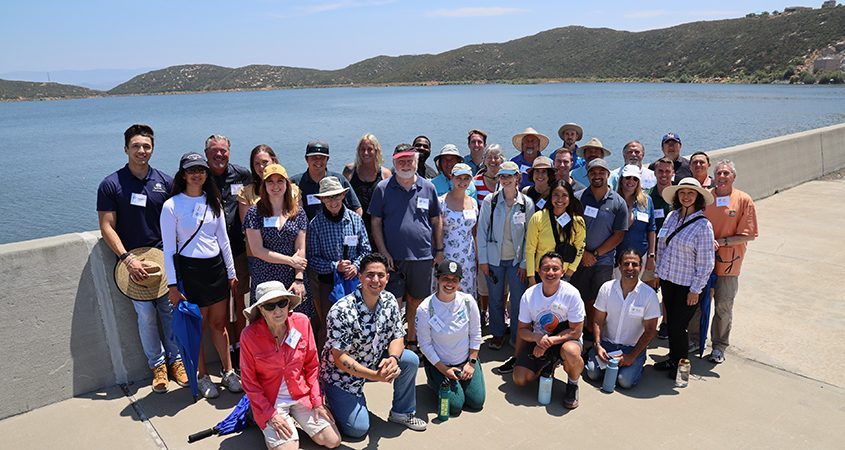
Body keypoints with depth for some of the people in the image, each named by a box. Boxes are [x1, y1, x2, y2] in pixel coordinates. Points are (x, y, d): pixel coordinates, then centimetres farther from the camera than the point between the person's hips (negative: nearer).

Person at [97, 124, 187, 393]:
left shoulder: (165, 182, 3)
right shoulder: (111, 185, -3)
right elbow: (107, 227, -5)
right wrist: (127, 259, -15)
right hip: (133, 262, -2)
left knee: (171, 312, 6)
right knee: (146, 316, 2)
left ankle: (176, 360, 21)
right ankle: (157, 365, 18)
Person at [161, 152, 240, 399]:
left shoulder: (213, 202, 7)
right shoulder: (171, 205, -7)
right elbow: (168, 248, -6)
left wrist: (231, 273, 11)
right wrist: (172, 285, -8)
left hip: (216, 267, 4)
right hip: (189, 270, -4)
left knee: (219, 323, 12)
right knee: (197, 326, 6)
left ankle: (228, 372, 23)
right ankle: (203, 377, 21)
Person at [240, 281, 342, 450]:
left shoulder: (302, 322, -11)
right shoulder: (249, 335, -19)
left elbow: (312, 365, 0)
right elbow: (249, 382, -9)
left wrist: (317, 401, -3)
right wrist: (270, 414, -13)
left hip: (302, 395, 3)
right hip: (269, 401, -3)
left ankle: (296, 418, 22)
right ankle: (268, 427, 14)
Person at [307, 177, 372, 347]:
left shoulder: (356, 219, 1)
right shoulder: (315, 224, -7)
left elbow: (366, 249, 5)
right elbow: (312, 258, -7)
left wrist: (356, 266, -11)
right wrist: (335, 266, -17)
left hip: (353, 280, 2)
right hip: (326, 283, -2)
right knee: (326, 326, 5)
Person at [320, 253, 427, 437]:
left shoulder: (389, 300, -9)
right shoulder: (342, 311, -29)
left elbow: (397, 337, -4)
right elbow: (339, 358, -28)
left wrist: (393, 358, -28)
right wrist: (376, 376, -36)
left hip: (374, 362, 6)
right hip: (342, 373, -5)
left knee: (410, 360, -15)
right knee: (358, 429, -12)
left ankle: (402, 412, 6)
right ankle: (335, 401, 19)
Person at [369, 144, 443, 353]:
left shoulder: (428, 187, 5)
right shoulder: (382, 188, 0)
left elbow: (436, 221, 11)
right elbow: (376, 223, 0)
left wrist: (439, 250, 7)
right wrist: (383, 253, -7)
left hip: (423, 257, 2)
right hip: (393, 257, -2)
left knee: (416, 301, 13)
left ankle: (412, 341, 30)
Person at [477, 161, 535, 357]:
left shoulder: (527, 203, -4)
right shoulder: (490, 201, -5)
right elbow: (482, 230, -1)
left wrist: (524, 263, -4)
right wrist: (482, 259, -3)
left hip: (516, 259, 0)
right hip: (494, 258, 1)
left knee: (519, 300, 2)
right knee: (495, 299, 11)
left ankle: (518, 339, 20)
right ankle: (497, 334, 30)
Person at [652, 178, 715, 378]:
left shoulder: (703, 225, -13)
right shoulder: (672, 217, 3)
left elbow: (706, 262, -12)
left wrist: (695, 290, -12)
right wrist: (657, 273, 14)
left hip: (687, 285, -5)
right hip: (668, 279, 5)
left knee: (678, 326, -1)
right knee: (671, 322, 15)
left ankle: (681, 364, 21)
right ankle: (672, 359, 31)